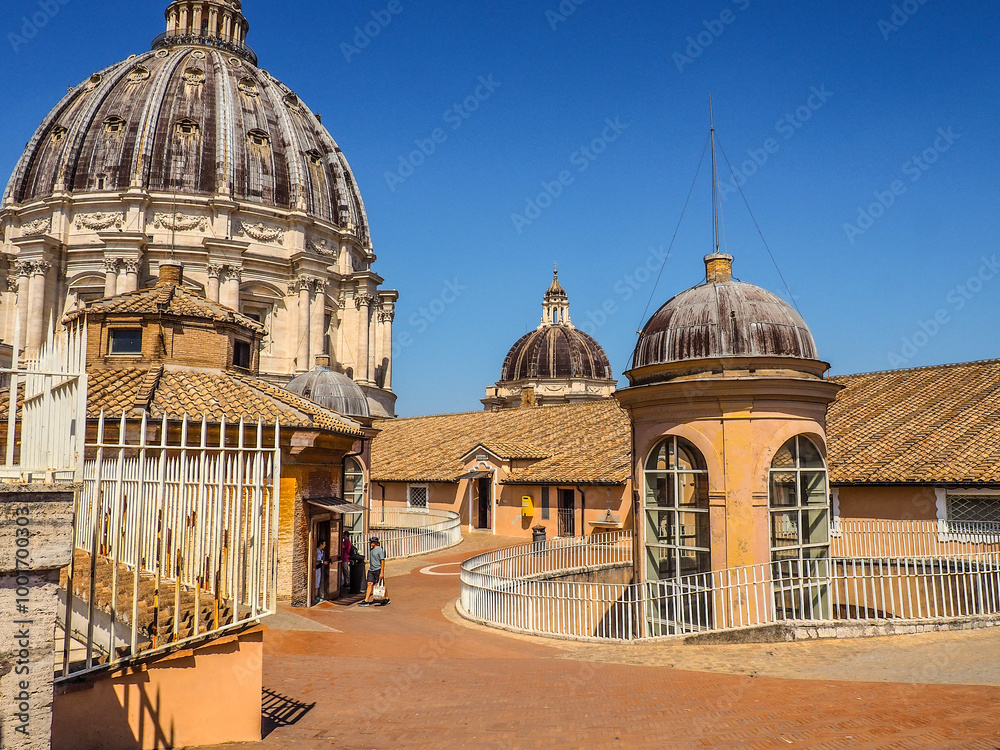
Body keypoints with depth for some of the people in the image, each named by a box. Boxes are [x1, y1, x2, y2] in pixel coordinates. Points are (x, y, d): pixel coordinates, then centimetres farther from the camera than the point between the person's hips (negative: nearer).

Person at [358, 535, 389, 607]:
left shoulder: (380, 550, -13)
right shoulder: (371, 549, 10)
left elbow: (382, 561, -15)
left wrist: (382, 572, -19)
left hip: (378, 569, -6)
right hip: (371, 569, 6)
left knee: (382, 585, 6)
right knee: (370, 584, -4)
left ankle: (387, 599, 21)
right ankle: (366, 601, -7)